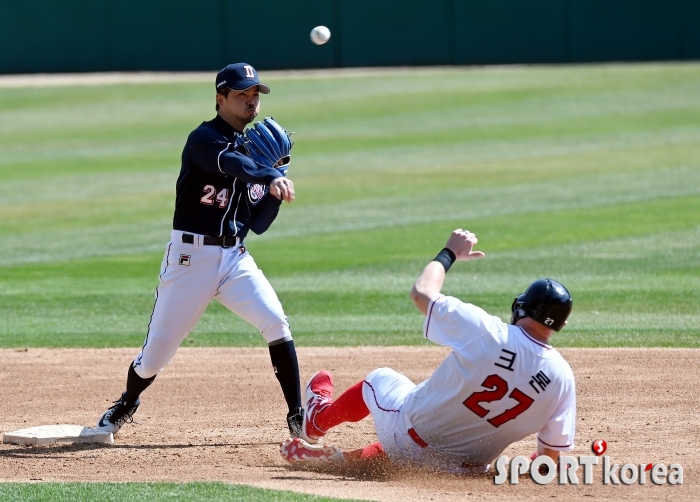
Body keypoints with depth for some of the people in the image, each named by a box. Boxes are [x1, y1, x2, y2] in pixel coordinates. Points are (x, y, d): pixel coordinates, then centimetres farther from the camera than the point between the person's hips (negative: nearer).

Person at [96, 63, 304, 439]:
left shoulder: (255, 151, 12)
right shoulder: (203, 139, -8)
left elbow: (259, 224, 10)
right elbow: (232, 163, -33)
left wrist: (274, 188, -6)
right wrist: (272, 176, -50)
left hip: (235, 258, 5)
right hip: (190, 258, -5)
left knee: (275, 322, -19)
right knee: (157, 352, 2)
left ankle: (297, 415, -12)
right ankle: (126, 405, 33)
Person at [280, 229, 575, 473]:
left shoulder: (485, 331, -22)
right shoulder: (562, 377, -15)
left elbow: (422, 292, -7)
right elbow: (551, 454, -9)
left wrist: (450, 253, 10)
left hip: (408, 438, -2)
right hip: (466, 469, 2)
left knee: (380, 379, 29)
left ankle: (320, 418, 55)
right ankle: (343, 459, 29)